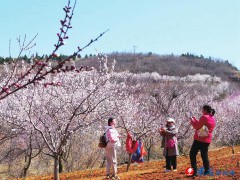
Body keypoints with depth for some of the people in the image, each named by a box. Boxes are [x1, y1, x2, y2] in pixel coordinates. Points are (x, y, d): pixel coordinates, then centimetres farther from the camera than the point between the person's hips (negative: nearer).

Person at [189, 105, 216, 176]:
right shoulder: (212, 118, 13)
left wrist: (192, 120, 2)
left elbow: (197, 127, -12)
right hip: (207, 140, 8)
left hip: (199, 139, -8)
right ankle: (207, 171, 6)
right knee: (204, 155, 13)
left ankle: (194, 171, -5)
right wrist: (195, 120, 21)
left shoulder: (204, 117, -13)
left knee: (192, 154, 1)